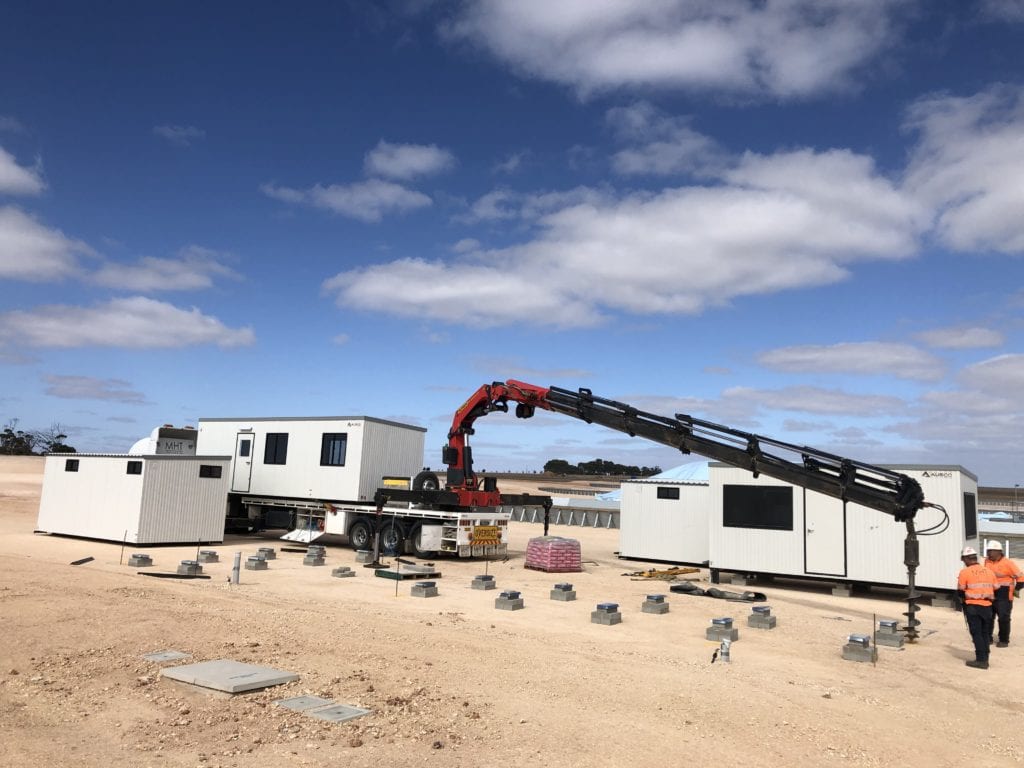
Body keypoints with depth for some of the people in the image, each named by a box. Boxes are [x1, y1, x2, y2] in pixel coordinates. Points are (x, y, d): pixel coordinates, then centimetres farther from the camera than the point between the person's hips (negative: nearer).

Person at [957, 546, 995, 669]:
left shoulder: (965, 572, -8)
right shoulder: (989, 571, 7)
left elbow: (961, 591, -4)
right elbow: (995, 589, 12)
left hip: (973, 606, -5)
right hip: (987, 606, 5)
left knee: (976, 633, 0)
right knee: (985, 633, 15)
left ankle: (981, 660, -2)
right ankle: (985, 658, 20)